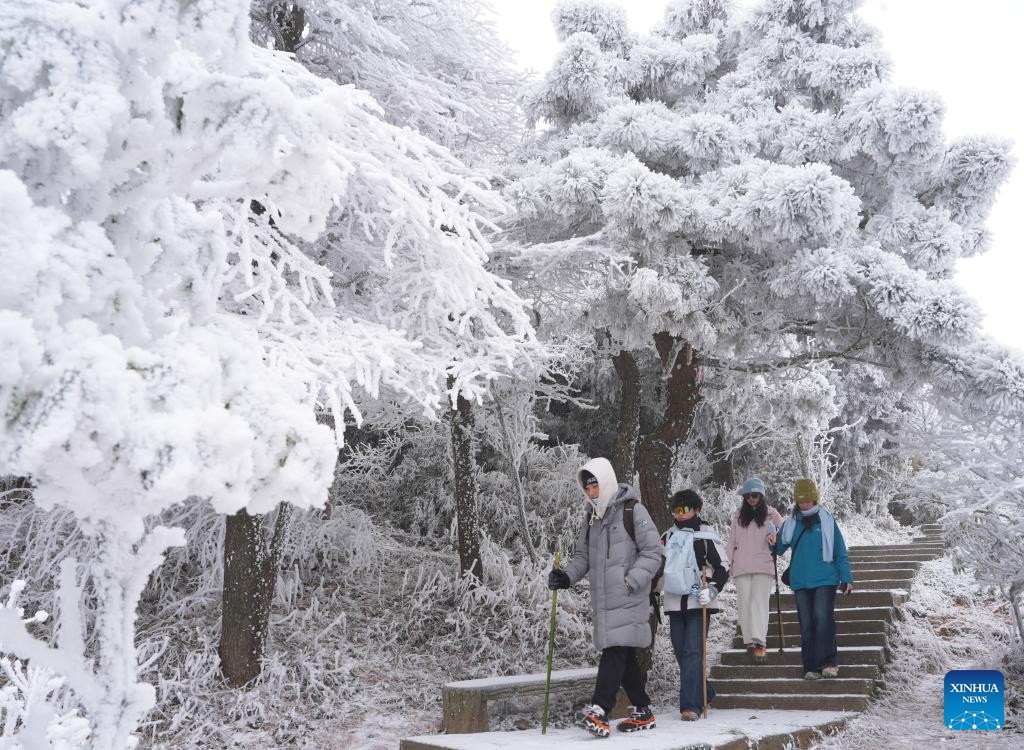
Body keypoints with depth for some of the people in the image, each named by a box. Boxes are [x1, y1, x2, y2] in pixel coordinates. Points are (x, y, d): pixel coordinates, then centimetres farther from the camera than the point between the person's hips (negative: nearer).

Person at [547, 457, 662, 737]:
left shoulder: (632, 511, -5)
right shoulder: (591, 516, 16)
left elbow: (652, 551, -7)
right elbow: (583, 555, 21)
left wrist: (631, 581, -16)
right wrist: (567, 576, 2)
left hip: (627, 598, -7)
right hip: (602, 598, 7)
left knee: (615, 650, -15)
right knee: (624, 656, 10)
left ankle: (599, 712, -22)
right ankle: (643, 712, 20)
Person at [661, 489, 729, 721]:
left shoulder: (706, 537, -1)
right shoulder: (666, 537, 14)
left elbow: (722, 569, 0)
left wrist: (712, 590, -13)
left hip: (698, 604, -5)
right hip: (674, 603, 5)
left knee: (693, 652, -12)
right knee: (681, 653, 7)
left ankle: (690, 705, -14)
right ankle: (705, 694, 25)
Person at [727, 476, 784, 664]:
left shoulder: (771, 513, 8)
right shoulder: (739, 515, 13)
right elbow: (732, 539, 14)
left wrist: (775, 537, -10)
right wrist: (730, 562, 10)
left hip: (763, 565, -3)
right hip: (741, 566, 3)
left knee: (759, 602, -14)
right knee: (744, 603, 1)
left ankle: (759, 643, -21)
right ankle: (749, 640, 8)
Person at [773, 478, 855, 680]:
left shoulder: (827, 520, 3)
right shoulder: (790, 524, 10)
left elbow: (840, 552, 5)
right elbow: (778, 548, 14)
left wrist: (846, 578, 0)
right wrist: (771, 542, -7)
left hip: (825, 580, -3)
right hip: (800, 582, 3)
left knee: (823, 619, -17)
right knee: (806, 625, 3)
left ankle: (829, 662, -14)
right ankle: (811, 667, 6)